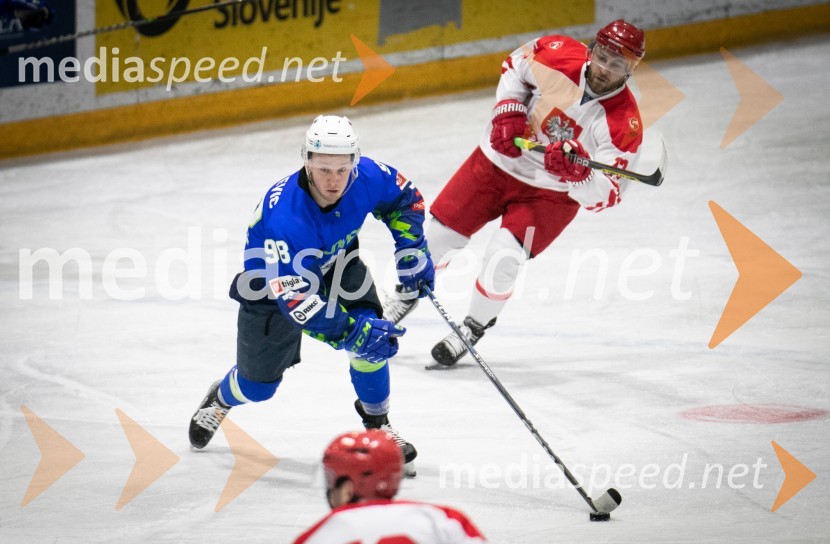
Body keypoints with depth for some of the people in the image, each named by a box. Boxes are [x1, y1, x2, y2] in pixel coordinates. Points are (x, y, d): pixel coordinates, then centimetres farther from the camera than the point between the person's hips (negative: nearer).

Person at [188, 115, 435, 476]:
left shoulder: (367, 177, -29)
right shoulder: (281, 215, -44)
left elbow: (403, 196, -3)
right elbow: (291, 296, -46)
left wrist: (411, 248, -14)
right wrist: (351, 333, -53)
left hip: (334, 262, 3)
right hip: (271, 282, -3)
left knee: (370, 328, -23)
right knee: (259, 384, 10)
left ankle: (377, 424, -2)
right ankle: (220, 401, 47)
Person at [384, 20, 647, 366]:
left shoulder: (624, 124, -26)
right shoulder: (559, 55, -20)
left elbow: (605, 195, -26)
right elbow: (516, 66, 3)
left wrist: (576, 173, -45)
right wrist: (508, 110, -11)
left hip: (551, 193, -3)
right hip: (498, 160, 3)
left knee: (503, 257, -21)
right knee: (439, 234, 6)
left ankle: (474, 328, 7)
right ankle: (406, 297, 36)